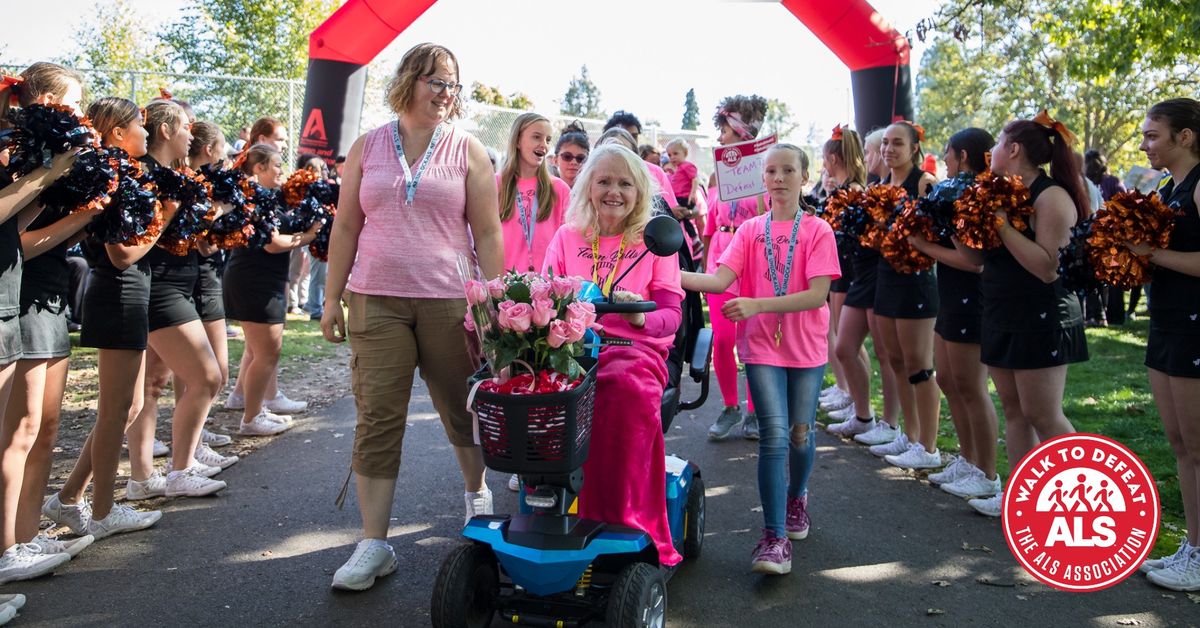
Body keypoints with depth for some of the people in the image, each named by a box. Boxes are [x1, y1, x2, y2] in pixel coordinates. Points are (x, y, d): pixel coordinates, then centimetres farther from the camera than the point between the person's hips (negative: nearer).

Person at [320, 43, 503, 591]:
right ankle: (374, 542, 6)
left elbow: (487, 233, 1)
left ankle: (477, 491, 39)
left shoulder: (467, 150, 4)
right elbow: (346, 226, 10)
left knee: (460, 409, 11)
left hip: (449, 301, -1)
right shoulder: (368, 147, 9)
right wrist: (331, 298, 6)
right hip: (376, 302, 1)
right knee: (377, 419, -1)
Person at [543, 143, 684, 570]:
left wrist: (642, 317, -21)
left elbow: (672, 316, 3)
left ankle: (623, 522, -27)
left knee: (628, 387, -37)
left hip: (636, 346, -2)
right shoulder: (567, 238, 18)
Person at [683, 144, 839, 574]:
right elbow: (720, 280, -9)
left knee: (800, 433, 11)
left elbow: (818, 294, -14)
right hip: (762, 346, 0)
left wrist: (757, 305, -24)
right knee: (774, 435, -9)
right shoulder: (750, 230, 4)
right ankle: (775, 537, -5)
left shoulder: (818, 230, -3)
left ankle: (796, 499, 40)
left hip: (806, 347, 0)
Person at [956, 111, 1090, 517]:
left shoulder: (1051, 196, -14)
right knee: (1014, 410, 12)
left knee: (1043, 416, -5)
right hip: (1003, 316, 9)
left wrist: (1003, 225, -24)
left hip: (1041, 320, -9)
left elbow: (1048, 267, -25)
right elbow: (979, 258, 14)